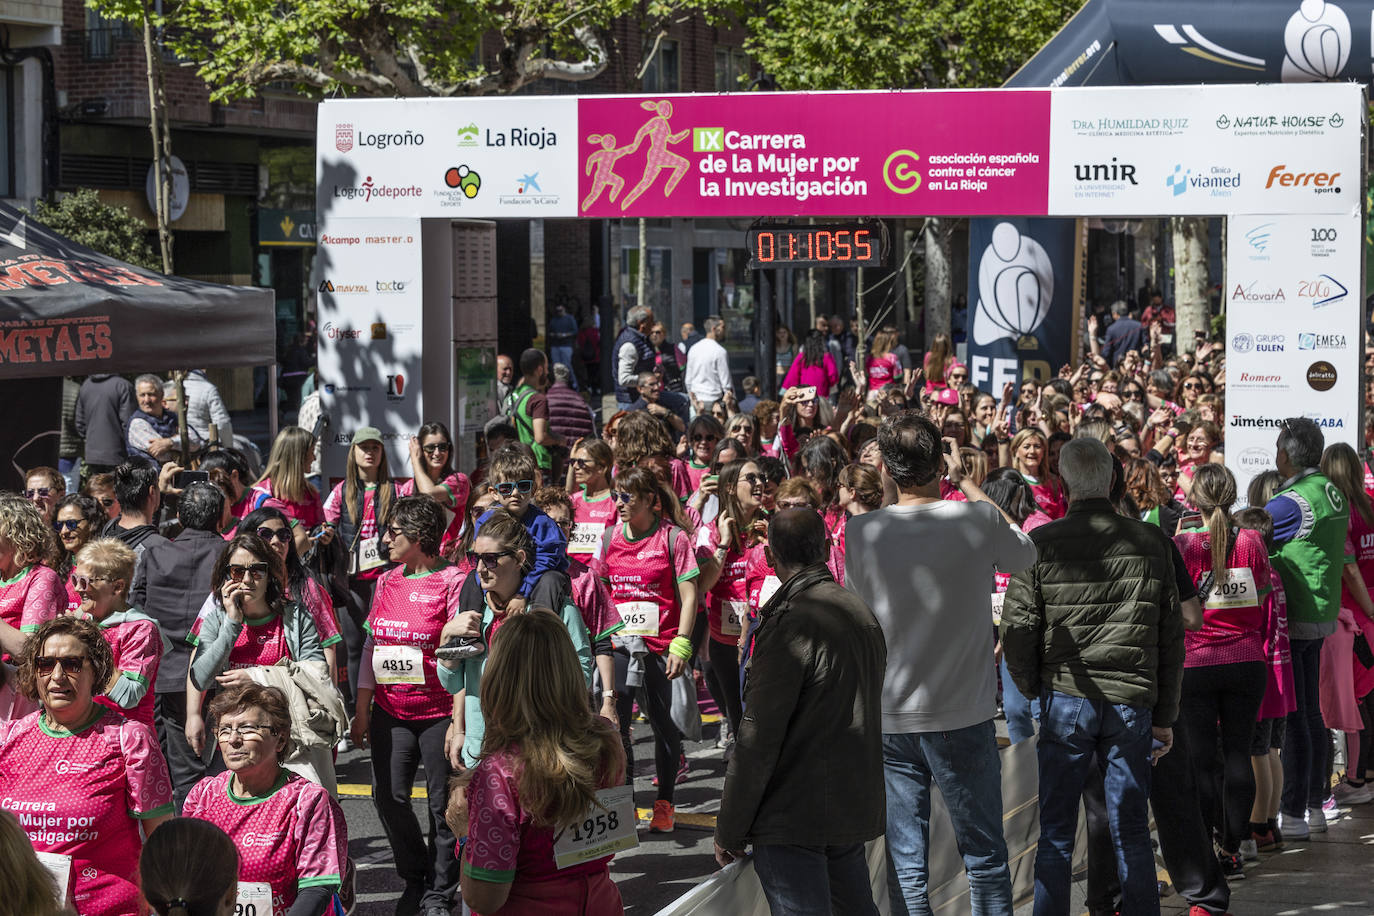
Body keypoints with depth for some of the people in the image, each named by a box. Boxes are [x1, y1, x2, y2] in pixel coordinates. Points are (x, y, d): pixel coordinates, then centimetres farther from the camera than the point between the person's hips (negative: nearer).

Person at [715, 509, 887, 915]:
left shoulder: (789, 625, -17)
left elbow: (759, 738, -17)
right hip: (856, 806, 8)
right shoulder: (863, 615, 9)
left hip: (795, 816, -8)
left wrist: (729, 830, -10)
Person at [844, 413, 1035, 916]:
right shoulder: (978, 520, -10)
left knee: (905, 863, 6)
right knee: (984, 855, 11)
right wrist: (964, 480, 15)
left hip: (889, 721, 1)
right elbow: (1024, 553, 12)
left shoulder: (860, 532, -7)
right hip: (964, 718, -1)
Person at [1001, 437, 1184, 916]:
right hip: (1132, 701, 1)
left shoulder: (1041, 544, -6)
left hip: (1065, 698, -1)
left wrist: (1034, 693, 13)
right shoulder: (1150, 543, 0)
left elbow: (1017, 632, -4)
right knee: (1132, 833, 9)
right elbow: (1171, 637, 5)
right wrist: (1165, 714, 13)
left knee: (1055, 835, 7)